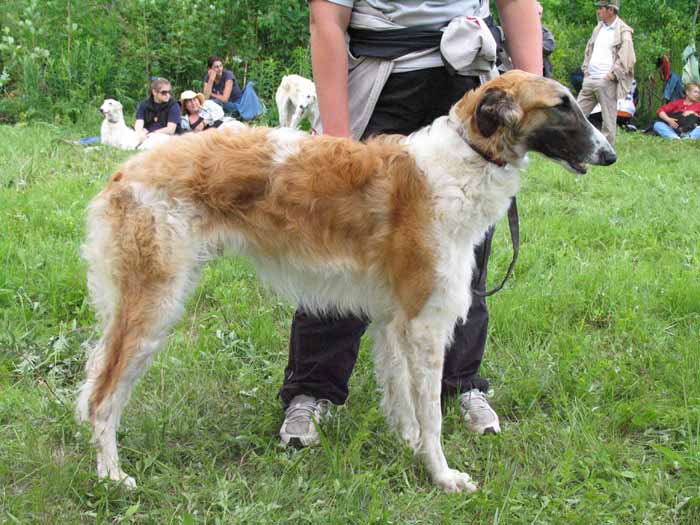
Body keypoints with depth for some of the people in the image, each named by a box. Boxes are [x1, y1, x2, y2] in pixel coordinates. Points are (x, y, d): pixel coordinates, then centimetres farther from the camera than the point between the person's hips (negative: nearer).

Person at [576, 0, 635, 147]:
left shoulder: (623, 31, -7)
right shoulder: (599, 28, 15)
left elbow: (626, 59, -13)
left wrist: (610, 76, -15)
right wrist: (586, 70, 13)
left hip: (607, 82, -7)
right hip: (590, 80, 7)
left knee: (608, 120, -2)